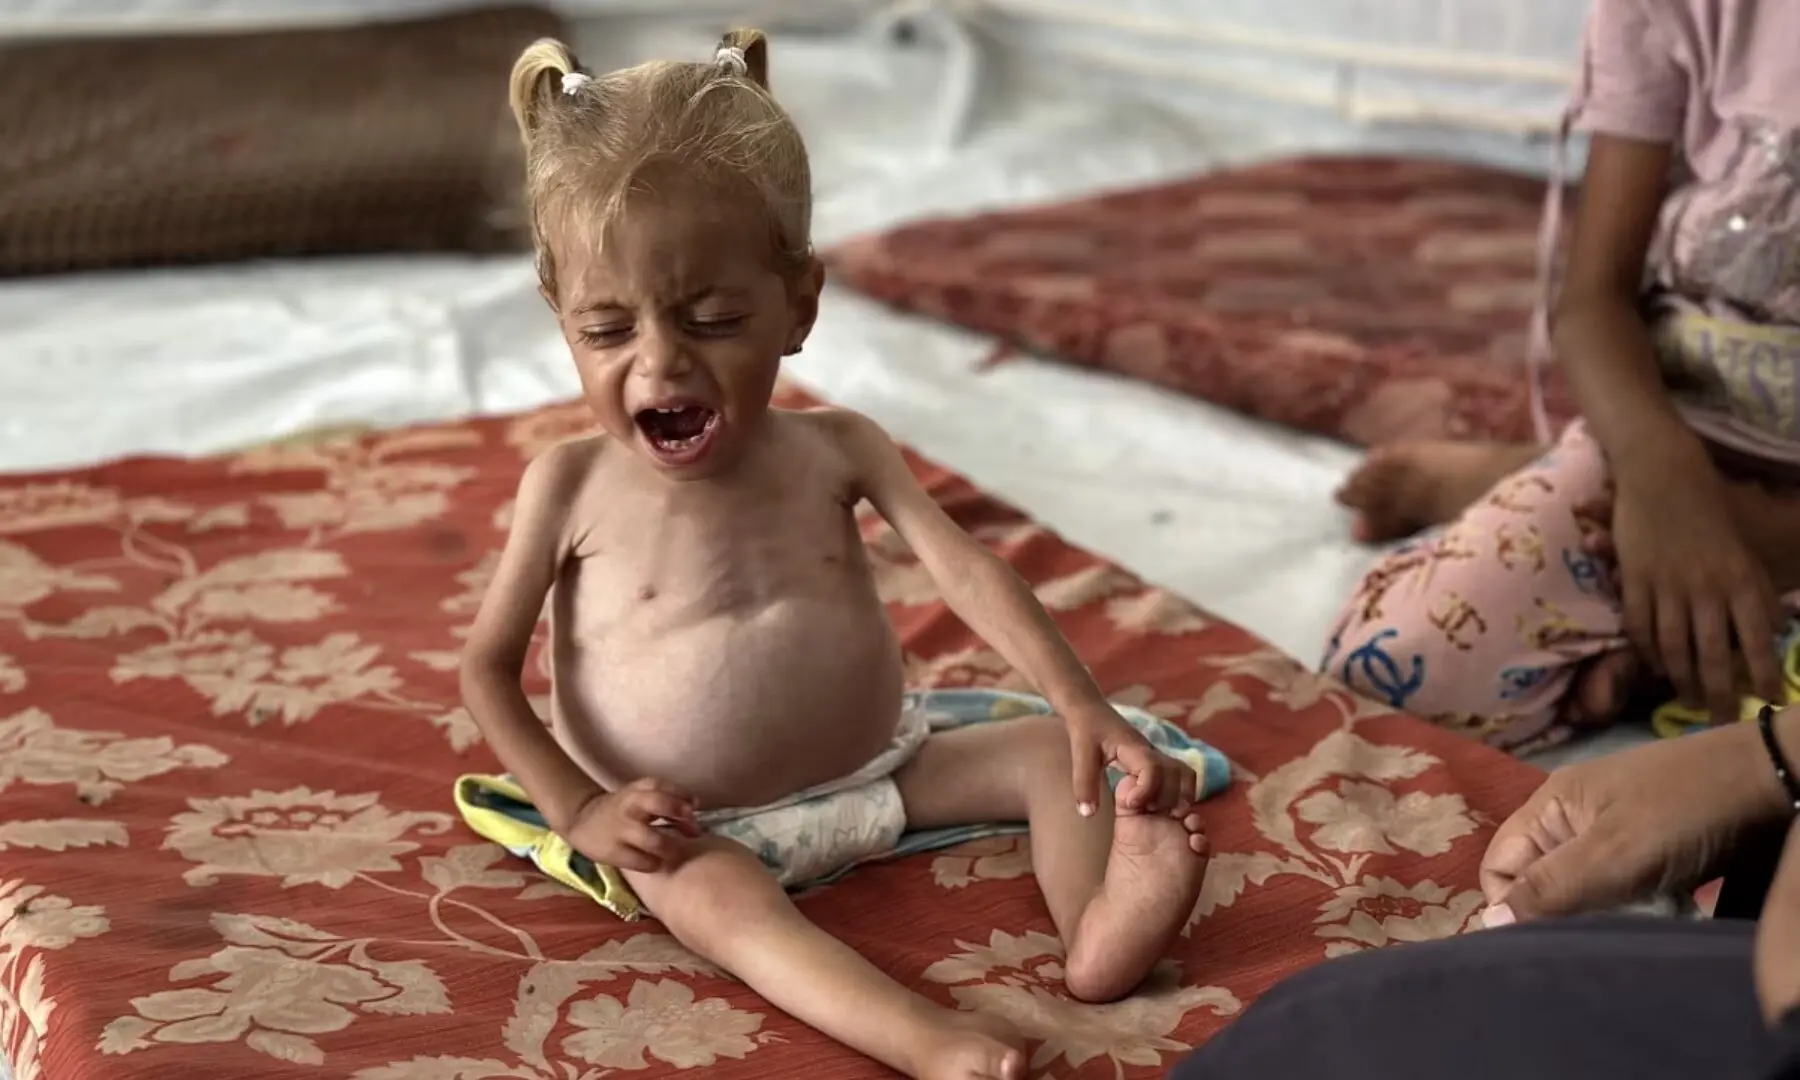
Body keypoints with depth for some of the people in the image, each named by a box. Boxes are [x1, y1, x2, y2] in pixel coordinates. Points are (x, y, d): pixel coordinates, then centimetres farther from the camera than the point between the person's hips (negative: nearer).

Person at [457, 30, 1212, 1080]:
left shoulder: (837, 449, -7)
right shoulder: (571, 486, -12)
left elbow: (967, 569, -18)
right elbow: (488, 666, -3)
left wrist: (1085, 706, -31)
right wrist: (578, 807, -16)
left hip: (877, 771, 4)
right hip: (693, 826, -4)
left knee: (1054, 755, -5)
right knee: (710, 891, -35)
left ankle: (1097, 929, -28)